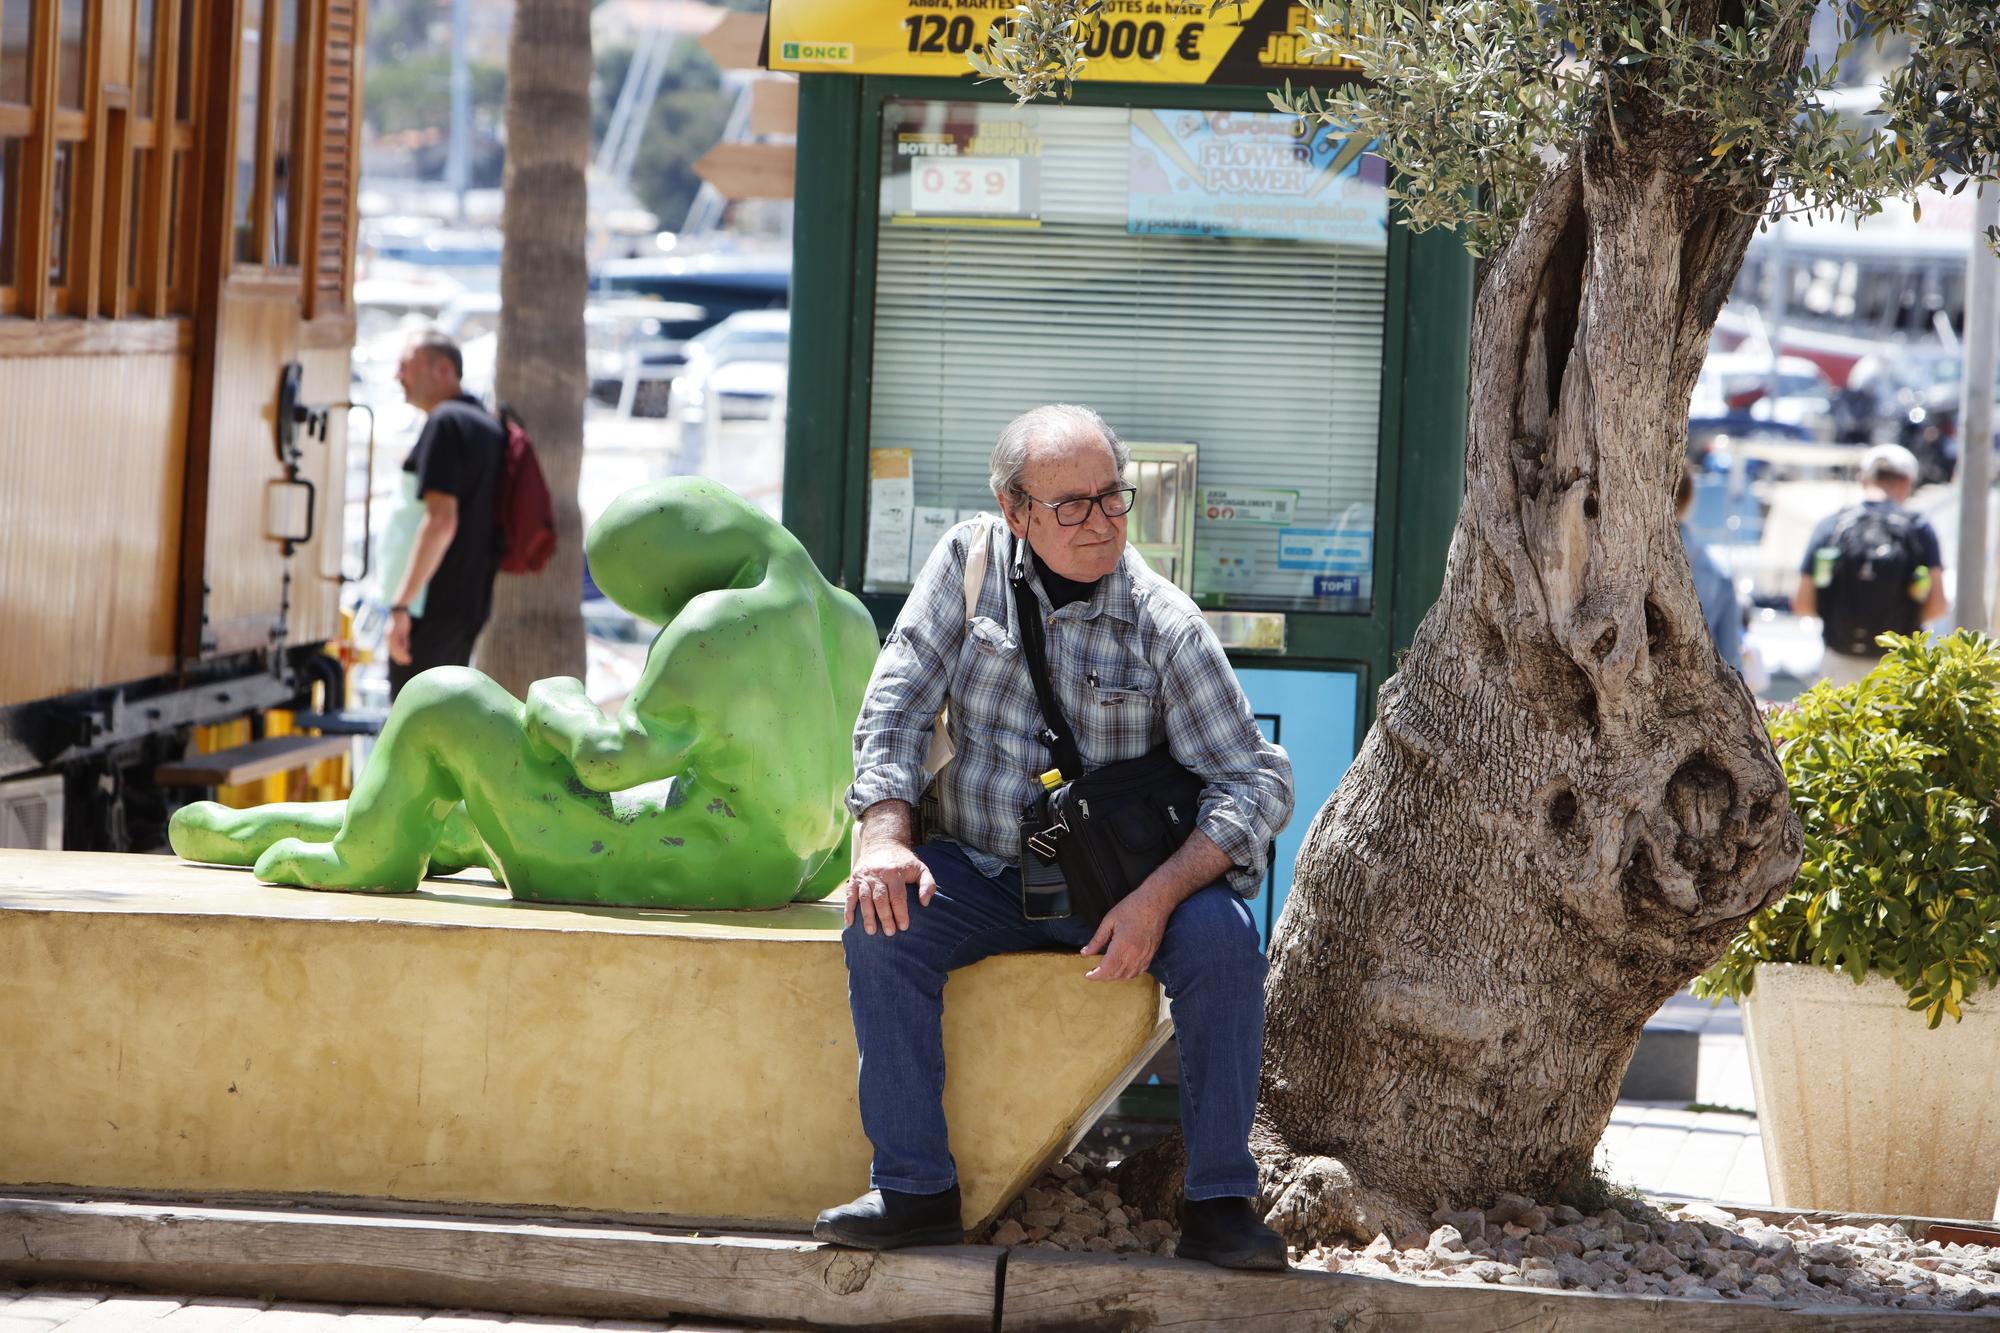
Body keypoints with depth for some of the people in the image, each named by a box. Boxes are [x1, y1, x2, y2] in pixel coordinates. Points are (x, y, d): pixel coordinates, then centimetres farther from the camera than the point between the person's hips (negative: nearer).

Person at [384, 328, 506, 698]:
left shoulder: (446, 423, -13)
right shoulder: (489, 426, 17)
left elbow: (441, 520, -23)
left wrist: (401, 604, -24)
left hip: (432, 607, -10)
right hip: (469, 604, 10)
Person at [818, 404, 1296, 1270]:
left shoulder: (1165, 625, -10)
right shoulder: (971, 560, -3)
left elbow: (1259, 782, -13)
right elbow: (897, 705, -4)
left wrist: (1157, 896, -28)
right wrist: (884, 837, -22)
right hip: (979, 871, 2)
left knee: (1221, 937, -28)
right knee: (881, 925, -26)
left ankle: (1218, 1202, -18)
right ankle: (916, 1190, -19)